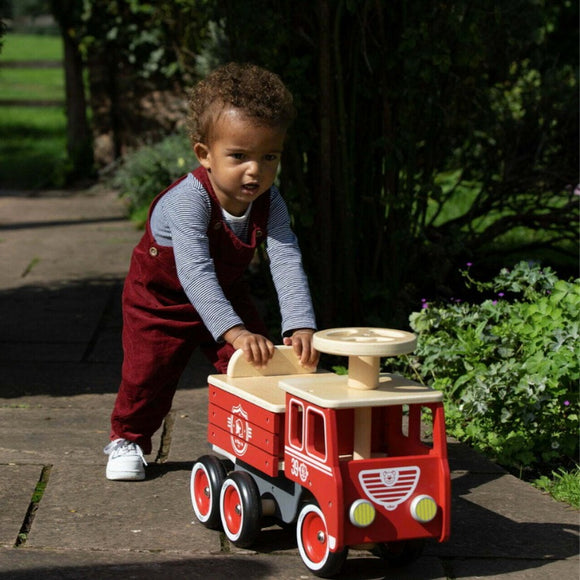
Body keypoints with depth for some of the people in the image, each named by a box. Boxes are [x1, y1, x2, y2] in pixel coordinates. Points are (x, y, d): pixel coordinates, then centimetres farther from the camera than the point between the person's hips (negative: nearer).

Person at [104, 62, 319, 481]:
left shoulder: (269, 203, -24)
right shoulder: (188, 199, -39)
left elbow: (287, 263, -32)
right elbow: (195, 273, -48)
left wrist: (301, 326, -48)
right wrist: (233, 331, -59)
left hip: (227, 293, 4)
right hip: (161, 296, -4)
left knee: (256, 362, -4)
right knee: (149, 368, -5)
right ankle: (128, 439, 21)